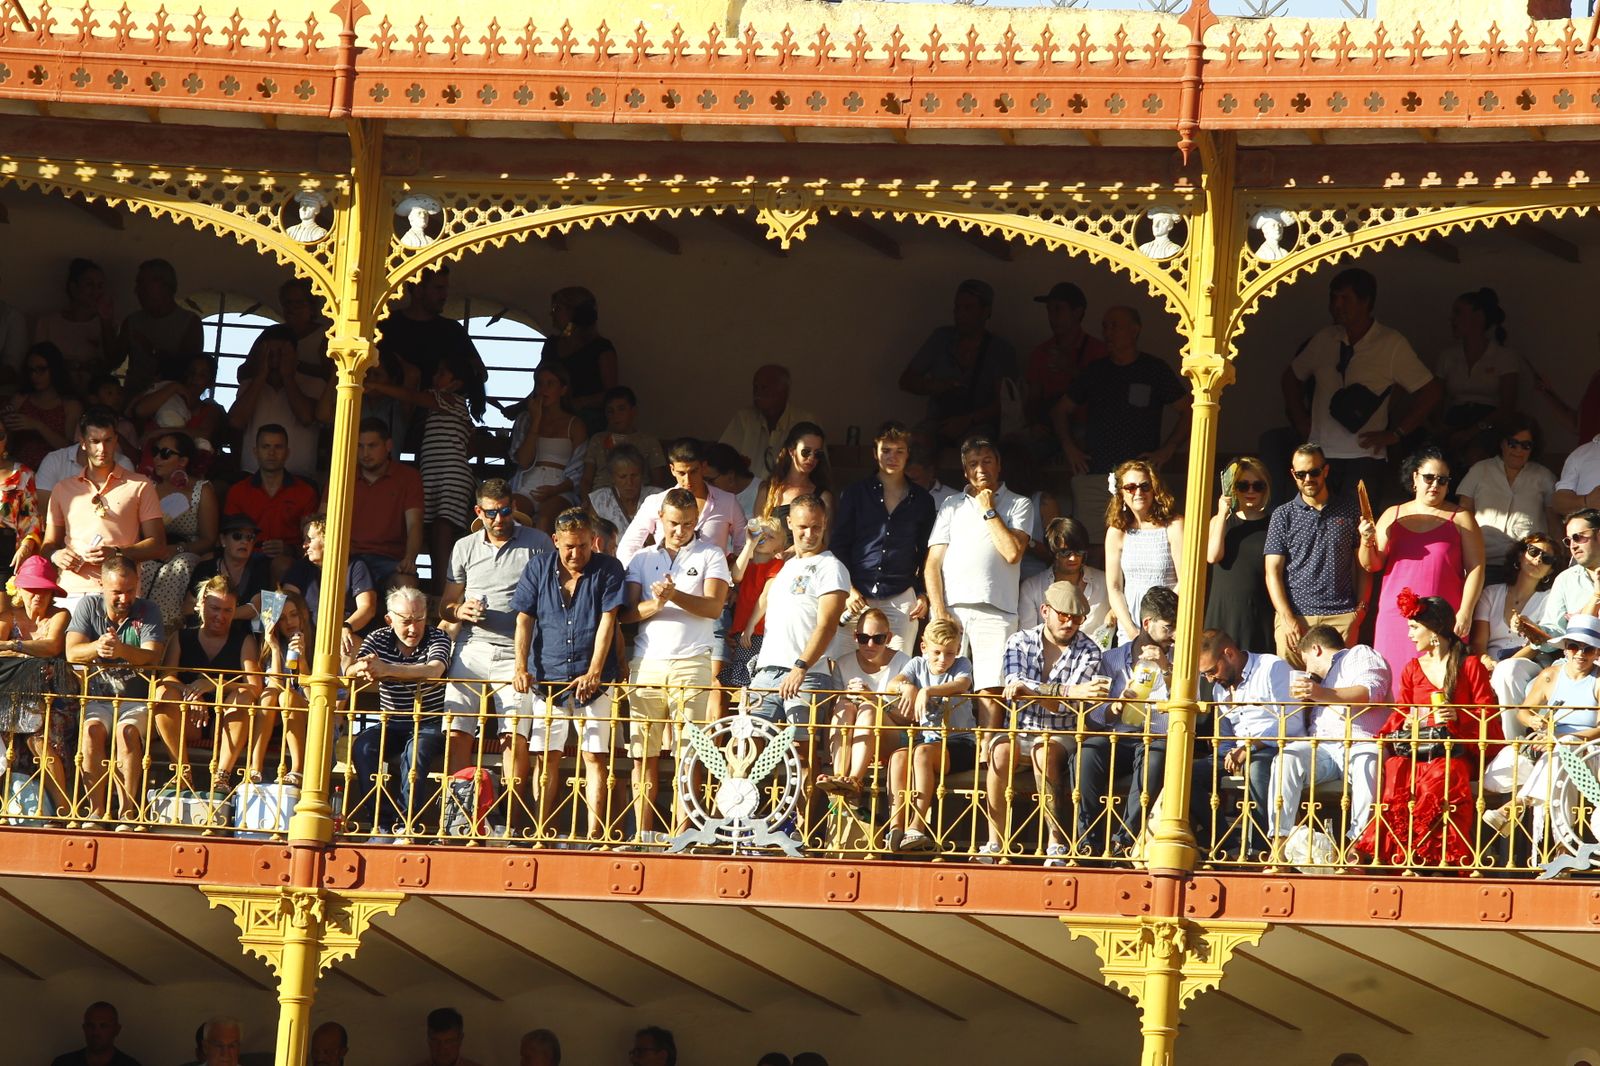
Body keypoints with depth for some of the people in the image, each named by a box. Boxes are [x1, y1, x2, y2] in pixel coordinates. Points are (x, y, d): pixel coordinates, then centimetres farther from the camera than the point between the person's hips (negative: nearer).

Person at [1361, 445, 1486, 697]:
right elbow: (1372, 565, 13)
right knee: (1395, 687, -4)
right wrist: (1368, 542, -8)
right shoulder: (1393, 516, 15)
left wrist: (1465, 613, -8)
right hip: (1396, 618, 2)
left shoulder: (1460, 519, 8)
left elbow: (1475, 568, 2)